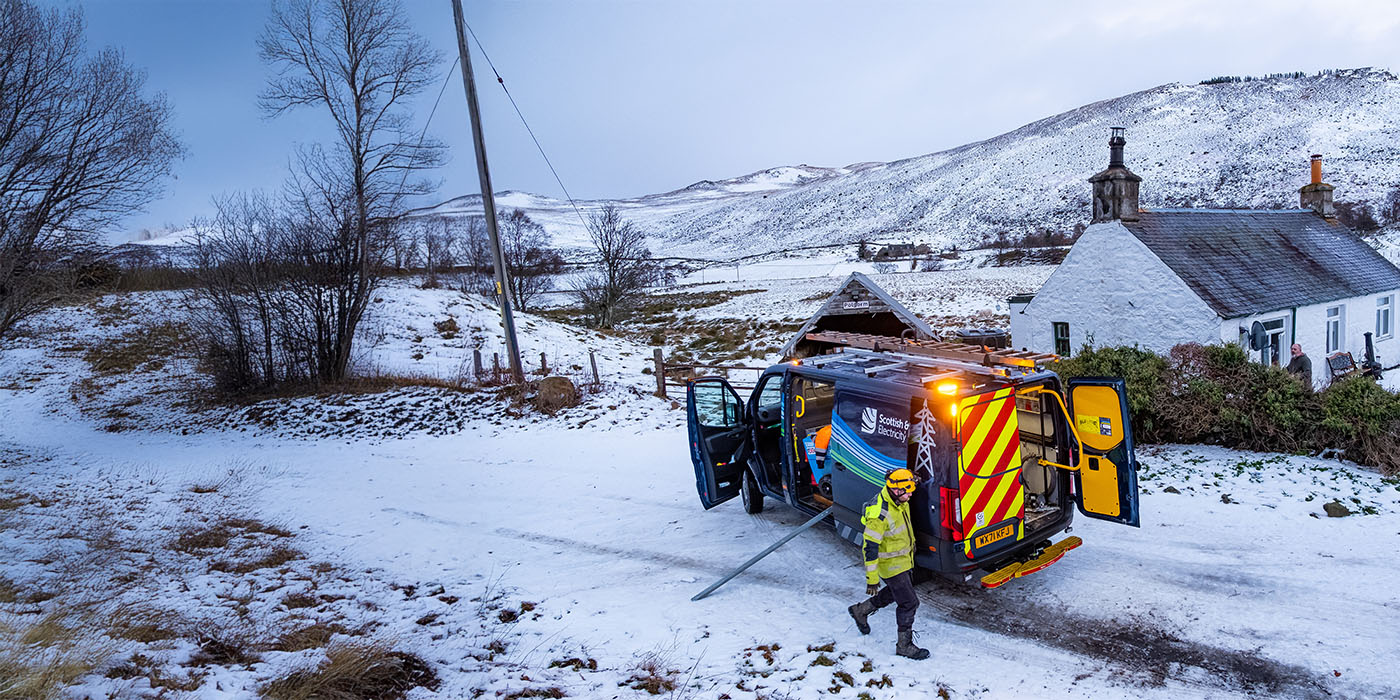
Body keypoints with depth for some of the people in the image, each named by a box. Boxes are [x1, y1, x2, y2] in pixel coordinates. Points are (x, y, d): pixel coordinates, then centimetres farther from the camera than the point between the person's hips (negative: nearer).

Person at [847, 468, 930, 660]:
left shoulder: (899, 501, -7)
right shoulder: (879, 515, -34)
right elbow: (870, 548, -28)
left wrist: (910, 547, 26)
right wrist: (872, 579, -24)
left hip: (904, 558, 9)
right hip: (891, 564, -9)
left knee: (895, 592, 26)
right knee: (909, 603, -1)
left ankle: (861, 610, 42)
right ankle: (904, 645, 17)